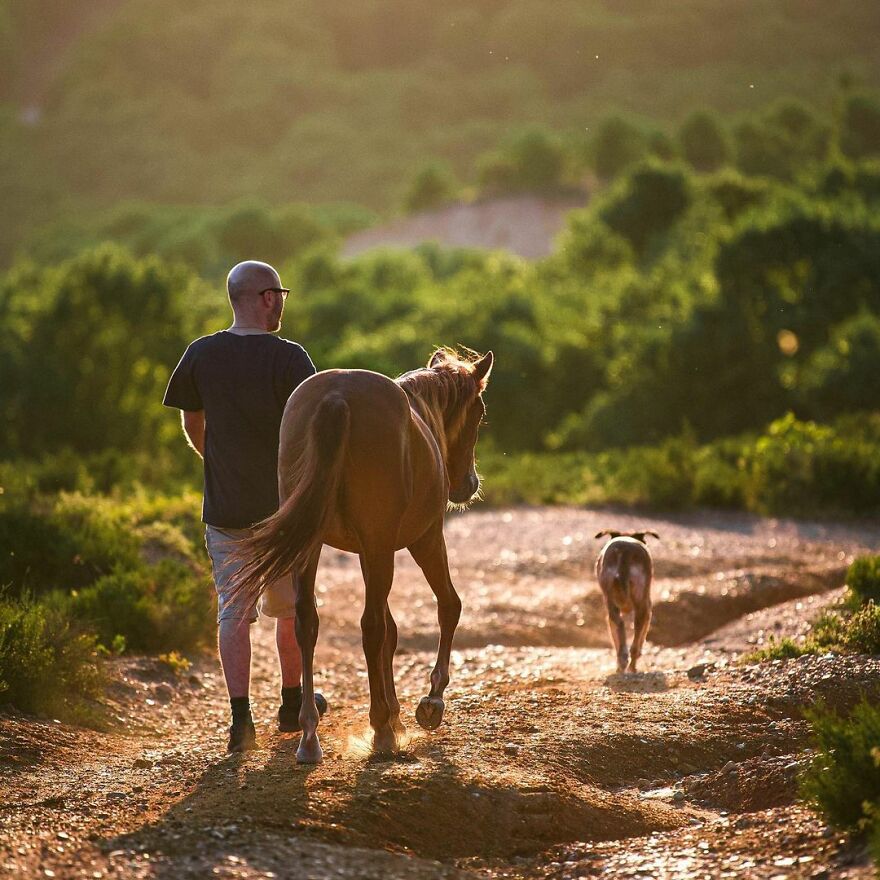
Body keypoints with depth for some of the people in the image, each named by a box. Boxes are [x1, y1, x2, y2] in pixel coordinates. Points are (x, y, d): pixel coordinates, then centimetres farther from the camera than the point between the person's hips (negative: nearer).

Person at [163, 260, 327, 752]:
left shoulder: (201, 356, -2)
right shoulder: (289, 357, -13)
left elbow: (192, 424, 10)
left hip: (224, 509, 2)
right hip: (284, 504, -2)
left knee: (233, 611, 4)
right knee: (292, 608, 17)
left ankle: (241, 716, -7)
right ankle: (293, 703, 30)